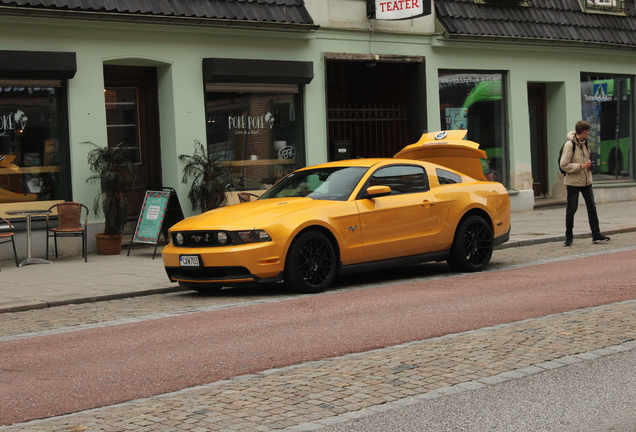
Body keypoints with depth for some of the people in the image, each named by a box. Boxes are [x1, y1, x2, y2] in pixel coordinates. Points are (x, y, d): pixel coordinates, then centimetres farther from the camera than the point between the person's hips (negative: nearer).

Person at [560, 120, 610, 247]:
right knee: (571, 210, 0)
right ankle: (568, 237, 10)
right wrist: (581, 166, -20)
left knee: (592, 208, 6)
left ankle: (596, 235, 11)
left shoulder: (584, 143, 8)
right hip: (573, 182, -7)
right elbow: (563, 165, -18)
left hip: (586, 181, 7)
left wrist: (589, 164, 2)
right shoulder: (569, 144, -15)